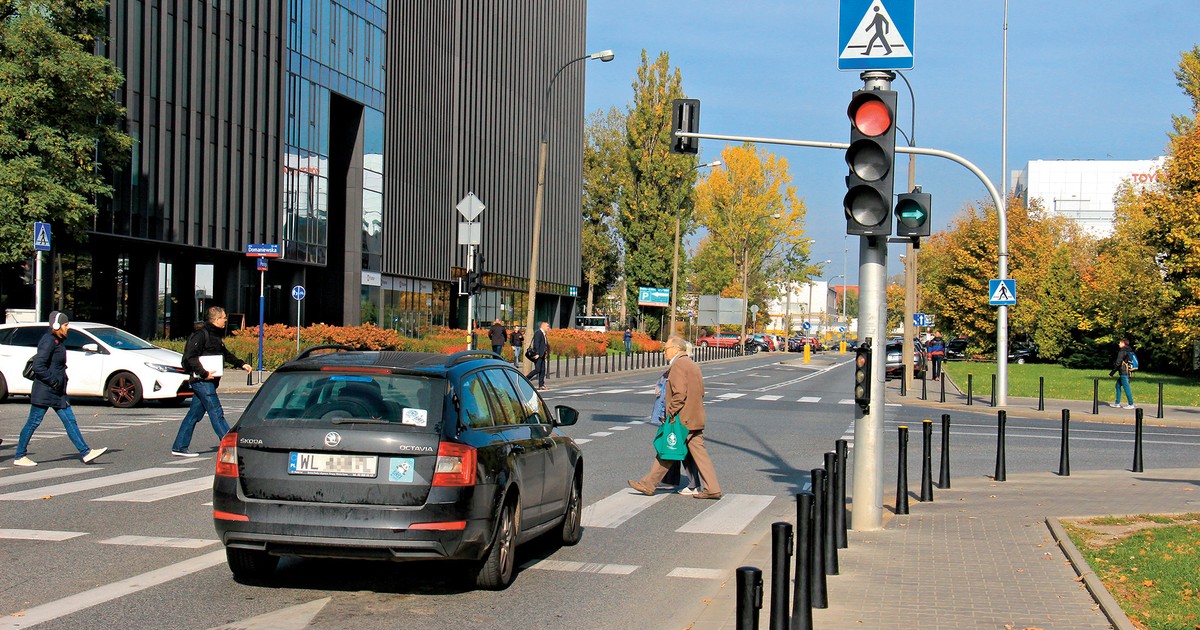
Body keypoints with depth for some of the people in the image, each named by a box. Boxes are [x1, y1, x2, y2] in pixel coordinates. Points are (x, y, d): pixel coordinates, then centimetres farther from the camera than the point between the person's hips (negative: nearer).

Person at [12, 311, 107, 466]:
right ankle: (19, 457, 8)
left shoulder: (58, 341, 14)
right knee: (33, 422, -1)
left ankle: (85, 453, 2)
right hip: (44, 391, -10)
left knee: (70, 421, 5)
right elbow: (38, 366, -22)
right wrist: (53, 381, -19)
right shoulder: (48, 341, -16)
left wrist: (62, 381, 13)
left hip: (57, 391, 10)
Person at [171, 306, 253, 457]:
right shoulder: (201, 334, -12)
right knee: (216, 413, -8)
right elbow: (190, 356, -19)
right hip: (201, 381, -10)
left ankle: (179, 447, 14)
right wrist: (204, 373, -23)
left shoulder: (214, 335, 18)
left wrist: (241, 364, 24)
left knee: (194, 415, 10)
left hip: (208, 381, 10)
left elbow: (226, 354, 31)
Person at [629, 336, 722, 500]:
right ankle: (712, 489, 2)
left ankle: (648, 485, 8)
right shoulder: (692, 364, 18)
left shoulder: (678, 365, -12)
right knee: (699, 452, 6)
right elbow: (701, 392, 20)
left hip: (682, 419, -9)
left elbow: (679, 393, -22)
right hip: (695, 418, 9)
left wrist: (670, 413, -15)